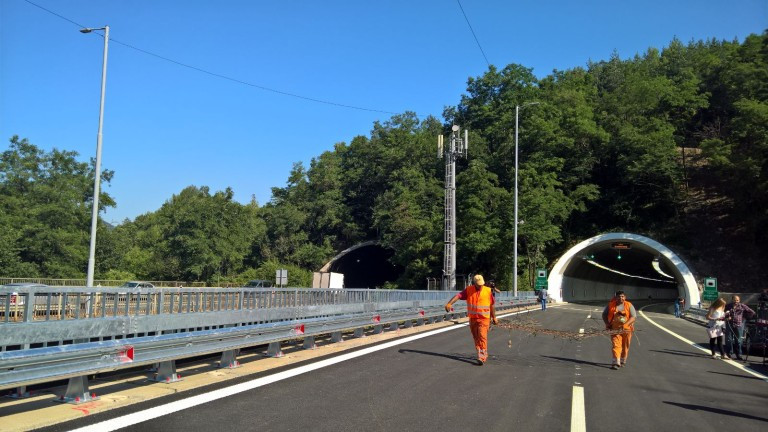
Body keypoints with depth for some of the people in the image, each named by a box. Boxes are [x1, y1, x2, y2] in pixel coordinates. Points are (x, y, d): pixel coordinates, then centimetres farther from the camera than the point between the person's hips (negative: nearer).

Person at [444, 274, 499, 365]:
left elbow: (492, 305, 6)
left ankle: (481, 358, -14)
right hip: (472, 318, 3)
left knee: (482, 337, -14)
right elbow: (458, 296, -15)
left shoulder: (488, 290, -4)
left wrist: (494, 317, 12)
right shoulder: (468, 290, -3)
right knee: (476, 338, 11)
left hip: (484, 318, -3)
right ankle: (483, 355, 28)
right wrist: (449, 303, -31)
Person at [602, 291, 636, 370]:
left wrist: (625, 325, -22)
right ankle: (615, 363, -18)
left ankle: (623, 361, 31)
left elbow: (633, 317, -8)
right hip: (615, 329, -1)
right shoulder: (610, 305, 1)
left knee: (625, 347, 12)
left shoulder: (629, 305, -1)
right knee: (615, 345, -13)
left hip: (626, 329, 1)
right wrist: (607, 324, -3)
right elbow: (604, 315, 11)